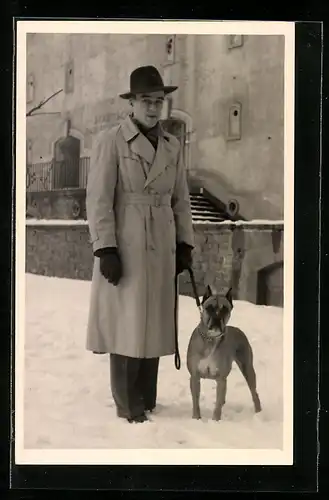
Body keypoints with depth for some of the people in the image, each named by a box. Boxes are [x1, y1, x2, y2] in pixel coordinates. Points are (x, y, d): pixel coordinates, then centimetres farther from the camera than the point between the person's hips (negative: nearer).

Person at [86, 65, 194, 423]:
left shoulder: (172, 145, 10)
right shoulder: (111, 141, -7)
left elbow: (181, 200, 15)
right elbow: (98, 200, -10)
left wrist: (185, 244, 10)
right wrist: (105, 249, -16)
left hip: (161, 247, 5)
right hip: (125, 247, -5)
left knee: (153, 325, 10)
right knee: (126, 326, -1)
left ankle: (148, 401, 21)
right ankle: (128, 406, 10)